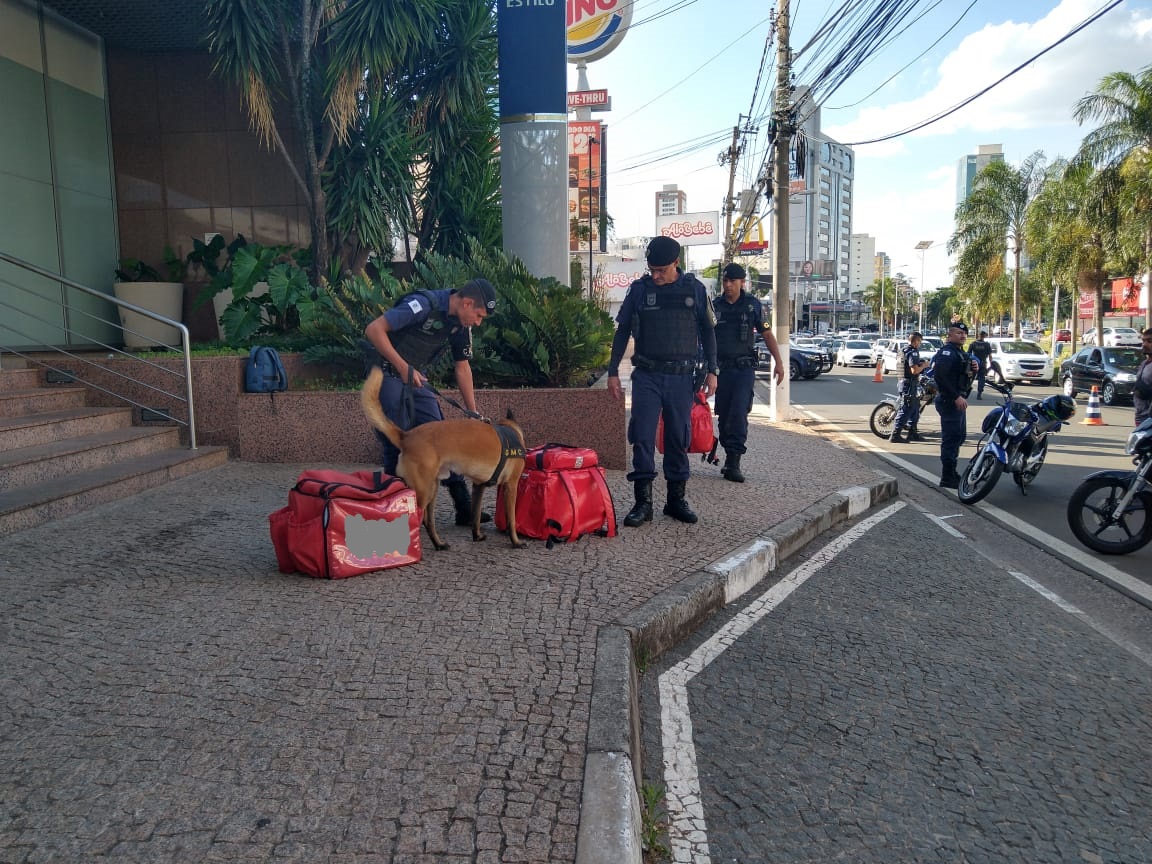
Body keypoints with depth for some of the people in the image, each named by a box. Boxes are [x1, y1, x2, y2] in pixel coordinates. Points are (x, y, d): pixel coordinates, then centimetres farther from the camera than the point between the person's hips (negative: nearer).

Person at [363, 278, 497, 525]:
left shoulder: (461, 324, 2)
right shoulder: (424, 304, -22)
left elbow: (462, 367, 13)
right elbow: (373, 330, -25)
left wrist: (474, 413, 12)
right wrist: (403, 367, -26)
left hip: (417, 379, 7)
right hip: (388, 376, -7)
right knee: (397, 446, -7)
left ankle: (464, 508, 6)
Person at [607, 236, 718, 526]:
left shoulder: (695, 289, 4)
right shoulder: (639, 289, 4)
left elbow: (708, 331, 10)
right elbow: (623, 330, 9)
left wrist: (711, 371, 5)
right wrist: (612, 371, 5)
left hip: (682, 376, 0)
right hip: (647, 375, 0)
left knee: (678, 439, 6)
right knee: (642, 437, -6)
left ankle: (676, 499, 17)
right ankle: (643, 502, 1)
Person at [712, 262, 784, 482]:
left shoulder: (753, 305, 3)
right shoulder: (715, 306, 6)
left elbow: (767, 334, 8)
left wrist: (778, 362, 2)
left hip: (744, 367, -2)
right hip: (720, 367, 2)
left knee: (739, 413, -12)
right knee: (724, 415, 6)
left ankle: (733, 462, -12)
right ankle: (730, 457, 19)